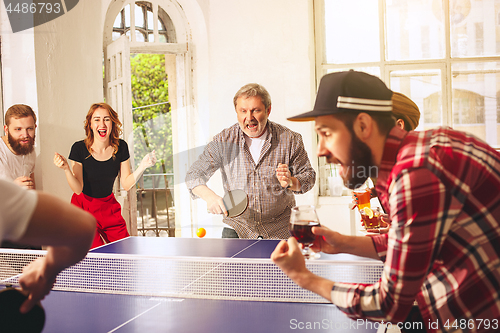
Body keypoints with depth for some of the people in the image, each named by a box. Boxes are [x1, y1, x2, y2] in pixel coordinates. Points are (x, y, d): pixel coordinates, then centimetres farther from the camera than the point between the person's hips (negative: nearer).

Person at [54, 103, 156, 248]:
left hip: (109, 206, 3)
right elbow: (78, 189, -17)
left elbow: (126, 184, -4)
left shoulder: (121, 147, -8)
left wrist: (142, 166, -17)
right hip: (84, 207, -3)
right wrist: (66, 169, -32)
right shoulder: (79, 148, -17)